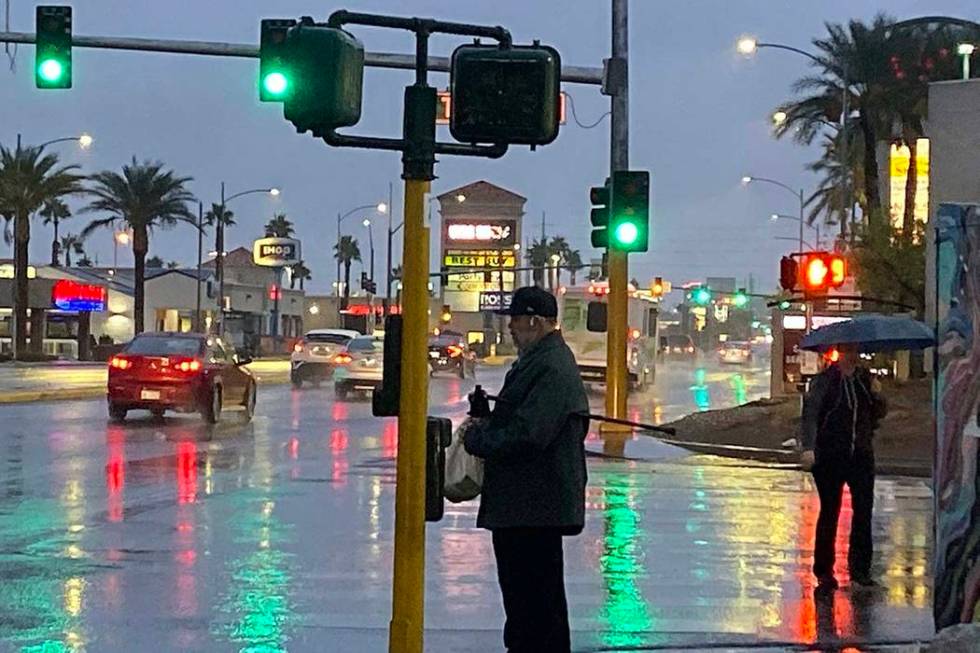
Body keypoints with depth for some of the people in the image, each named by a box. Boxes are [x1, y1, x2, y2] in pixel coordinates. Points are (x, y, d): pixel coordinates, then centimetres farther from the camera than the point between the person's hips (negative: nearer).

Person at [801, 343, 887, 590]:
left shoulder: (866, 379, 10)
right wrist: (808, 448, -24)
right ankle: (823, 570, 9)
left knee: (864, 509, -1)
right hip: (830, 456, -4)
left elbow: (879, 414, 16)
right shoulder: (823, 380, -4)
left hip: (861, 454, 4)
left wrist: (877, 395, -5)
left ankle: (860, 567, 8)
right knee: (829, 511, 1)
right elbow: (810, 414, -12)